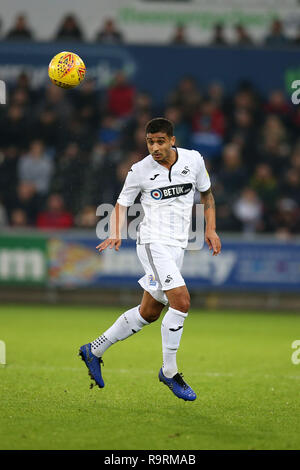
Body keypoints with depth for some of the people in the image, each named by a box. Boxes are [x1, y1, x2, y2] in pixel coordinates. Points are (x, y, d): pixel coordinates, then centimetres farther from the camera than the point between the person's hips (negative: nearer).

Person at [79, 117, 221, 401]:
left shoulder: (194, 160, 1)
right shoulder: (140, 171, -7)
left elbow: (206, 193, 18)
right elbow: (122, 204, 6)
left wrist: (210, 229, 8)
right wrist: (115, 235, -11)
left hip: (177, 246, 5)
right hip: (152, 242, -5)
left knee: (149, 313, 10)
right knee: (181, 301, -22)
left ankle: (94, 350, 26)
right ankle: (169, 372, -8)